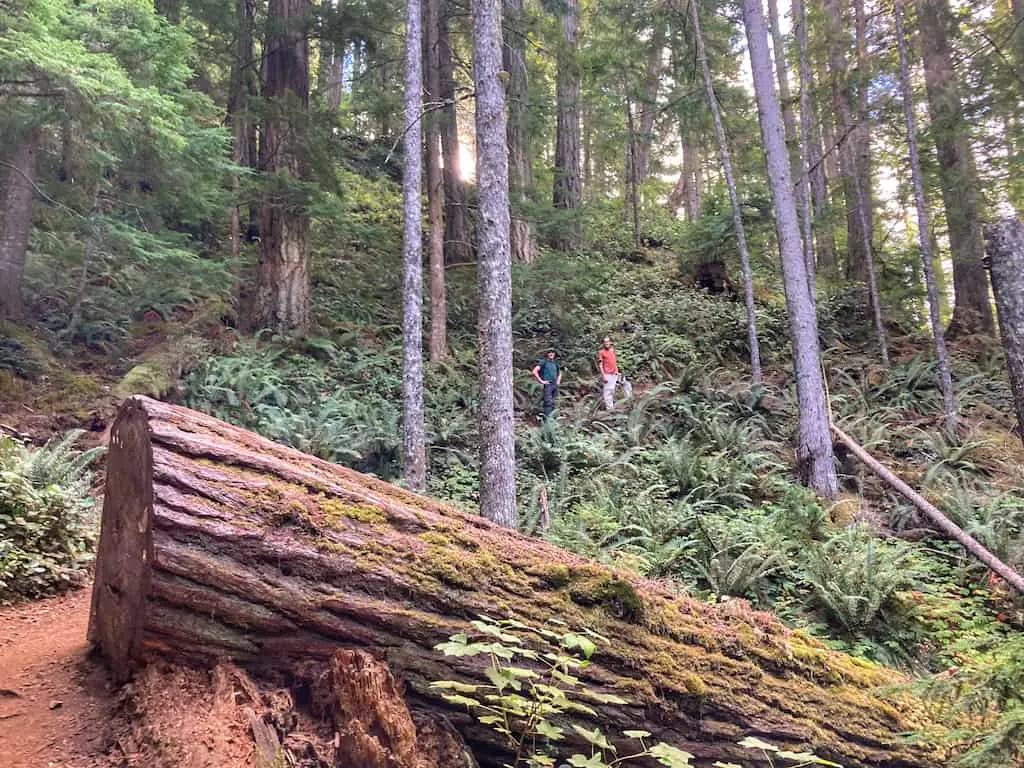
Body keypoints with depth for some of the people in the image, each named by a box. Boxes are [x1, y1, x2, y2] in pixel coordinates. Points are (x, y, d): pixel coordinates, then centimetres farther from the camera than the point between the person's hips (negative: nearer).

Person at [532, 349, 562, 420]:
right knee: (548, 402, -13)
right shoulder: (543, 362, -1)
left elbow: (559, 373, 35)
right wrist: (541, 381, -11)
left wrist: (558, 381, 17)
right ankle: (547, 418, -15)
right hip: (547, 385, -6)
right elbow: (535, 371, -9)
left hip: (555, 385, 6)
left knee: (553, 403, 7)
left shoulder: (555, 364, 17)